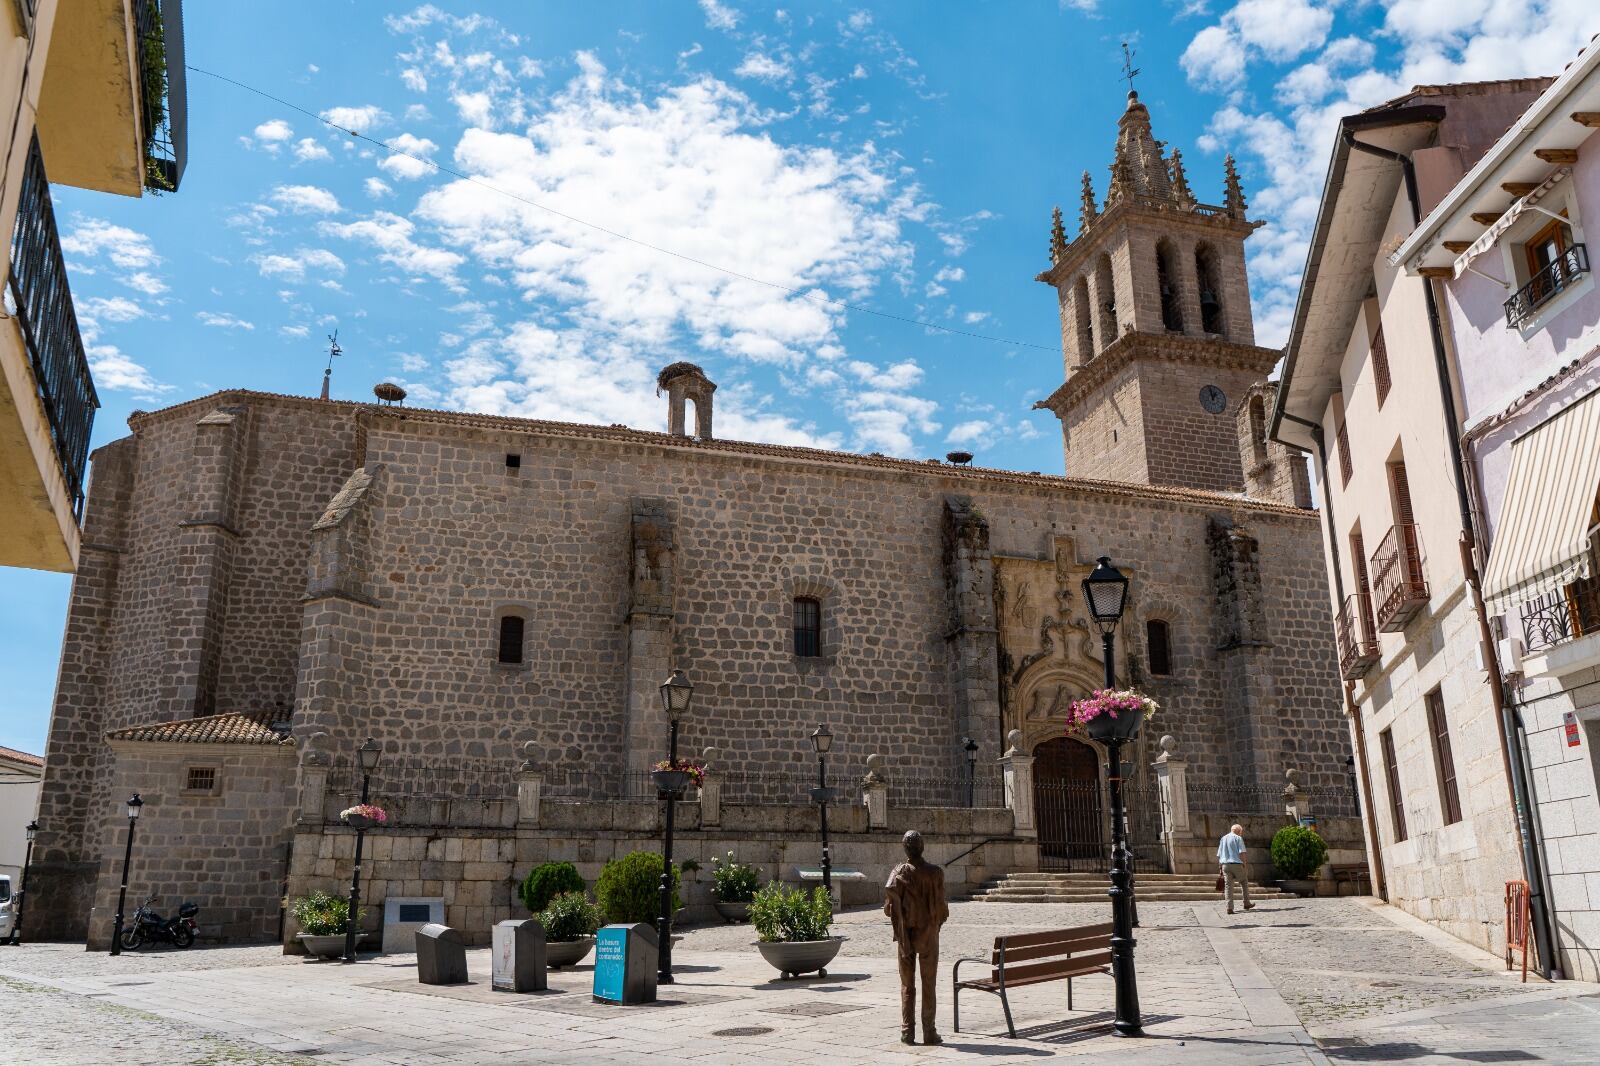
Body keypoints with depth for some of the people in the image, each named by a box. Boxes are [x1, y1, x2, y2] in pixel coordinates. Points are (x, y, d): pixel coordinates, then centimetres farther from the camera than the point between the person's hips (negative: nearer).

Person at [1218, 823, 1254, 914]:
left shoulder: (1223, 839, 18)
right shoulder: (1238, 838, 0)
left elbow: (1218, 855, 16)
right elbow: (1241, 853, -10)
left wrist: (1220, 869, 18)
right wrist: (1244, 866, -9)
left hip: (1225, 865, 4)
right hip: (1236, 864, -4)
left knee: (1229, 886, 2)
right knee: (1244, 883, 16)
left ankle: (1229, 908, -3)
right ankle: (1247, 904, 20)